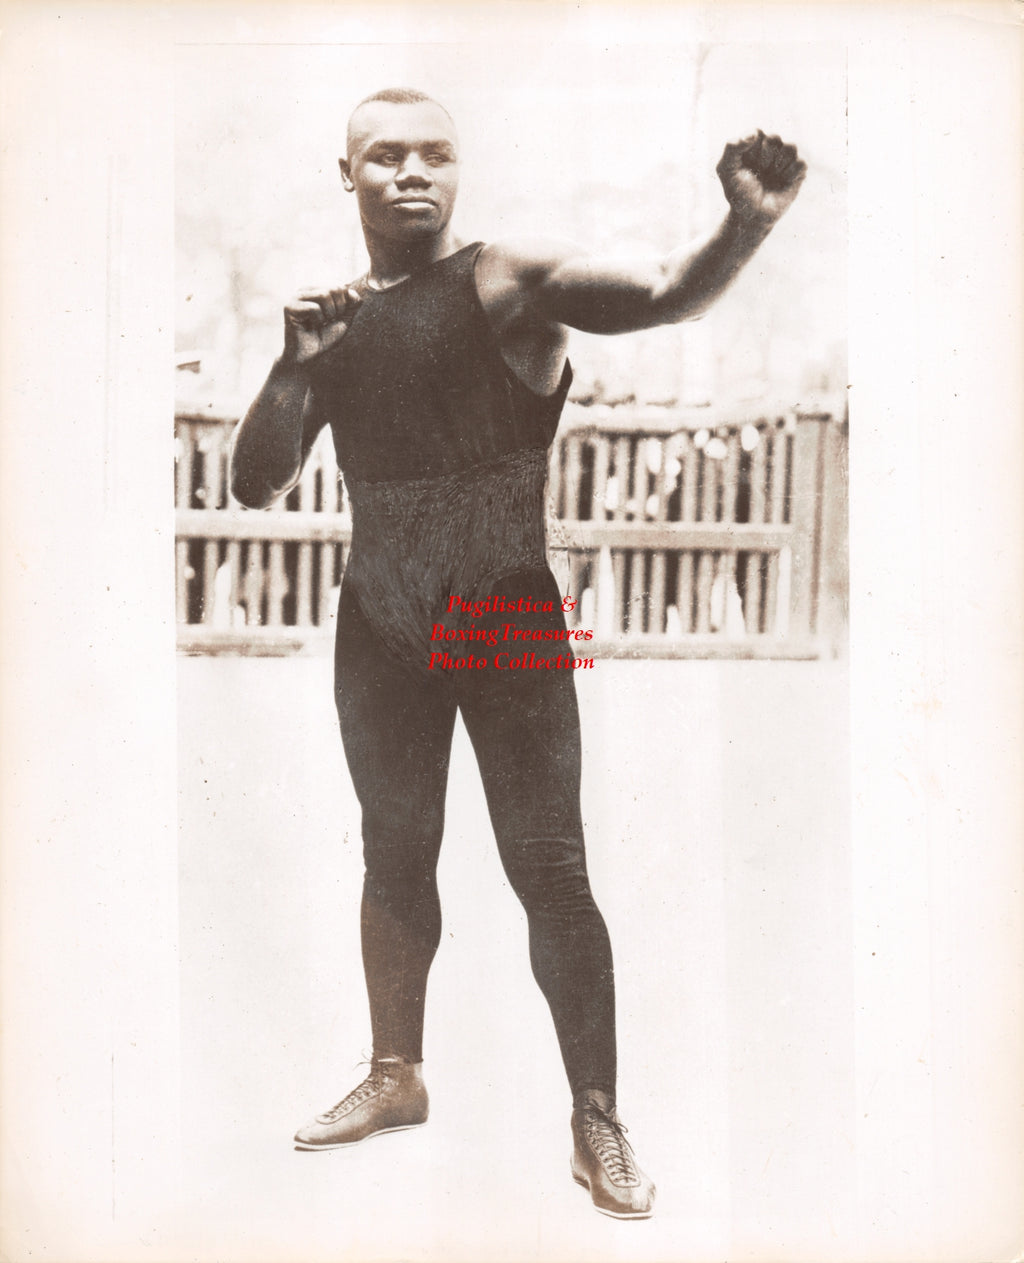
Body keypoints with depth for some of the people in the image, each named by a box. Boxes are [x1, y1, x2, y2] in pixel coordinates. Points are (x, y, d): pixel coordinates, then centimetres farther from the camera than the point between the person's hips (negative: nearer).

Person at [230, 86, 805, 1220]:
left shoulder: (508, 283, -7)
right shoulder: (336, 320, 8)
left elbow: (668, 294, -20)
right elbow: (257, 486, 5)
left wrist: (749, 223, -40)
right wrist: (293, 364, -10)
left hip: (506, 620, -5)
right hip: (380, 627, 5)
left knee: (548, 871, -4)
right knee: (395, 855, 16)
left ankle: (597, 1124, 7)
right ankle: (396, 1076, 34)